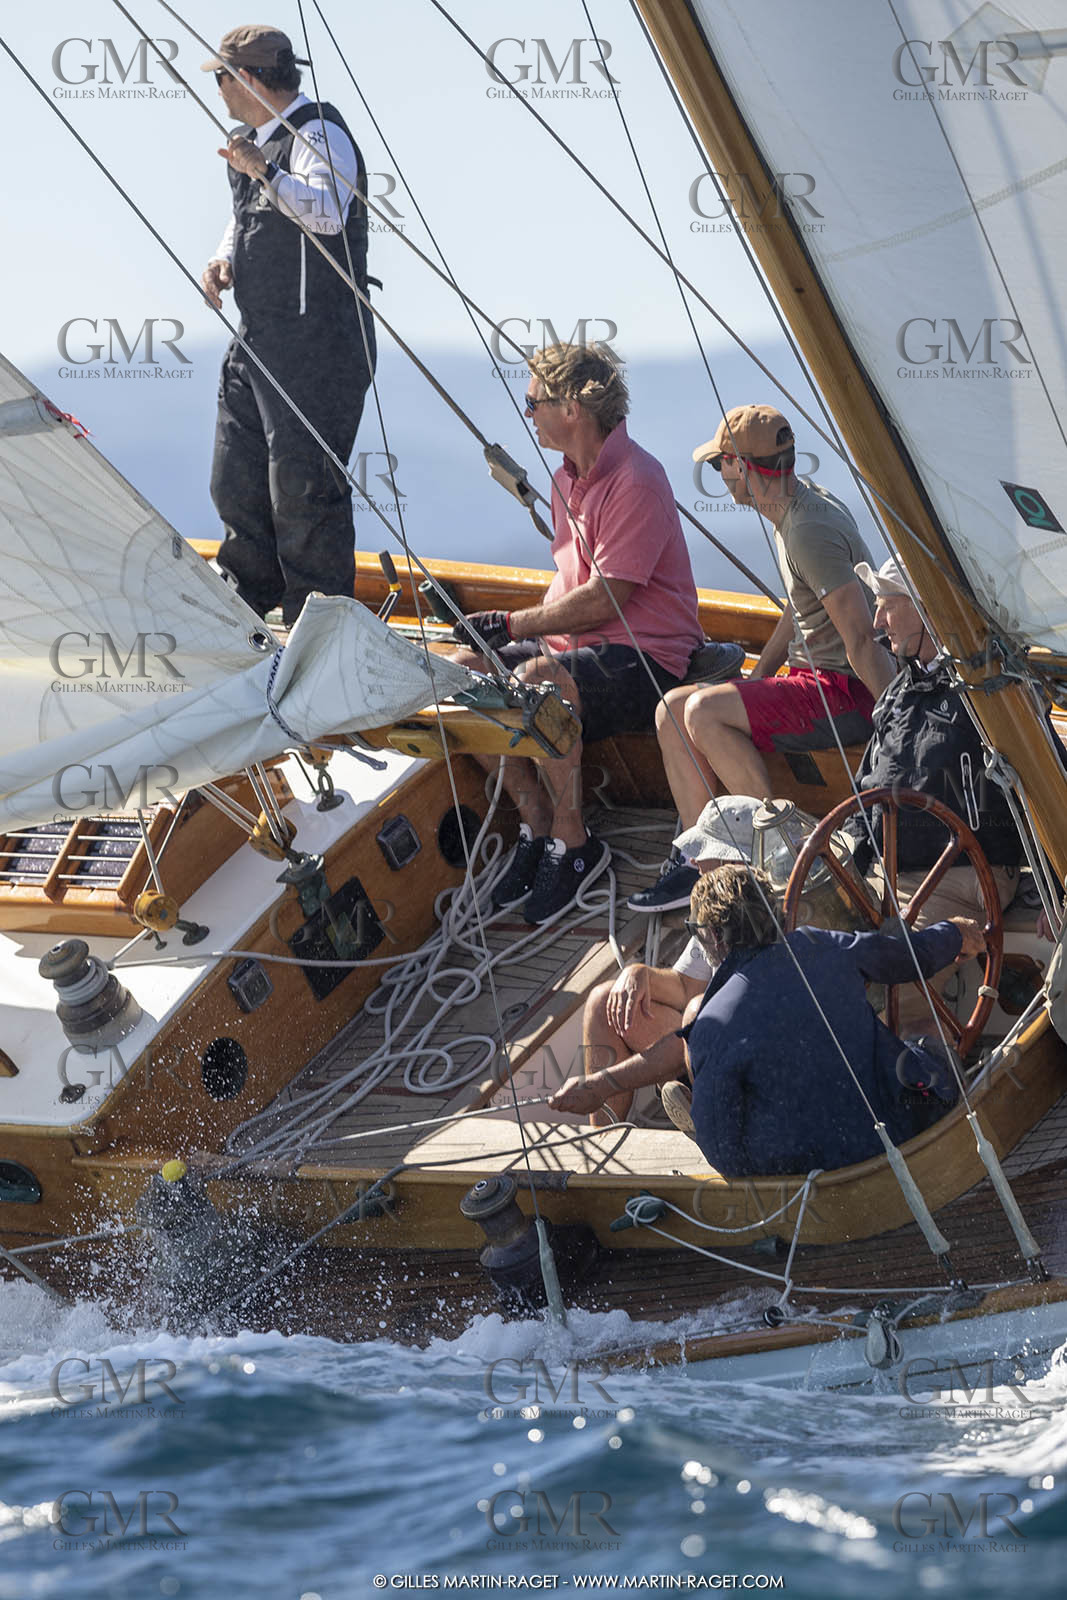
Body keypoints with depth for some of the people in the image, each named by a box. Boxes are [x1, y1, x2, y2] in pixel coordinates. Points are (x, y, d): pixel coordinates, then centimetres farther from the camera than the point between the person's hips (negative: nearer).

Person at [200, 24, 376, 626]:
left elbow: (327, 213, -32)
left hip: (316, 345, -10)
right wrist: (224, 259, 11)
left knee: (303, 490, -8)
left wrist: (264, 171, -33)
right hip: (257, 344, 10)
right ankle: (249, 603, 33)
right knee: (236, 483, 16)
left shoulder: (319, 134, -14)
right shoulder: (253, 138, 17)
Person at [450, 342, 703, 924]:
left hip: (645, 658, -9)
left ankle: (575, 846, -19)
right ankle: (535, 828, -2)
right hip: (577, 643, 10)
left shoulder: (635, 482, -17)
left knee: (539, 681, -36)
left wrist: (512, 624, -14)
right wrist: (524, 627, 1)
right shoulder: (568, 478, 14)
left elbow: (603, 599, -20)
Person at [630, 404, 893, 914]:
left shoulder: (811, 532, -23)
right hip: (810, 679, 10)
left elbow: (862, 641, -24)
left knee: (704, 712, -24)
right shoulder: (801, 503, 10)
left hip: (848, 696, -10)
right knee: (673, 708, 0)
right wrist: (752, 682, 19)